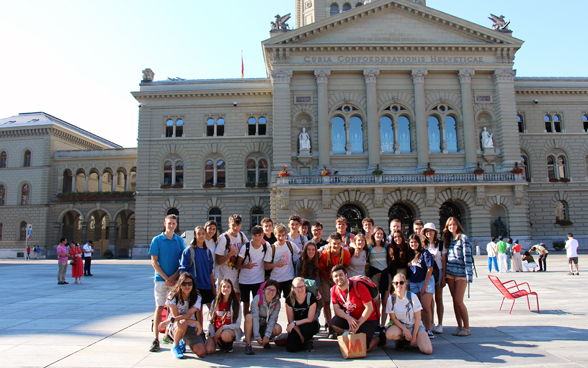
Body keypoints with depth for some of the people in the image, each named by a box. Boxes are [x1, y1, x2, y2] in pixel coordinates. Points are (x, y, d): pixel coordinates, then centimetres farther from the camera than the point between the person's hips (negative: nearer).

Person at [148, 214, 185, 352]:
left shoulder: (180, 240, 6)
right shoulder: (157, 240, 0)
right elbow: (154, 262, -2)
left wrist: (174, 276, -8)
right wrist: (166, 278, -9)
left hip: (176, 279, 2)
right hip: (161, 279, -2)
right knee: (159, 308, -3)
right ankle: (156, 339, 4)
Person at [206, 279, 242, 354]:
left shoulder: (236, 304, -4)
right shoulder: (215, 302, 5)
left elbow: (237, 324, -7)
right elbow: (211, 320, 5)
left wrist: (222, 328, -19)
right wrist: (213, 336, -7)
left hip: (230, 330, -3)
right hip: (215, 331, 3)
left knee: (225, 335, -38)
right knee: (208, 350, -22)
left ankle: (229, 344, -1)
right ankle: (219, 343, 13)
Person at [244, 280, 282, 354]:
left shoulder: (277, 302, -10)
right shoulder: (257, 299, -20)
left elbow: (273, 319, -16)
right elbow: (255, 318, -25)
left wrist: (267, 335, -27)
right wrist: (257, 337, -30)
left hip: (265, 326, 3)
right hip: (254, 326, -2)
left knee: (278, 329, -28)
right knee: (249, 316, -34)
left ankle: (266, 340, 3)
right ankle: (248, 345, -25)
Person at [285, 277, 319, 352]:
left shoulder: (311, 297, -16)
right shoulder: (289, 300, -11)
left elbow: (310, 319, -17)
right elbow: (291, 320, -6)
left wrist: (294, 323, -25)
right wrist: (300, 335, -14)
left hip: (310, 324, -2)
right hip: (296, 327, 2)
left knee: (305, 327, -38)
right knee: (291, 347, -22)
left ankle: (309, 341, -3)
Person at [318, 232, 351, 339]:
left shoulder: (346, 253, -18)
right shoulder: (325, 253, -25)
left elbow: (346, 266, 1)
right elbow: (318, 266, -9)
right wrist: (328, 274, -20)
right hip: (324, 279, -2)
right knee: (326, 302, -6)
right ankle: (330, 329, 2)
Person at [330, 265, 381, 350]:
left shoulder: (359, 287, -23)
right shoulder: (334, 290, -6)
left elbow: (369, 308, -20)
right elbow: (337, 309, -5)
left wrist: (358, 324, -22)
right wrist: (348, 318, -24)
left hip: (368, 319, -5)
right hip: (351, 317, 5)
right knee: (334, 322, -21)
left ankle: (377, 338, 15)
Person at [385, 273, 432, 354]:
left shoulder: (412, 297, -14)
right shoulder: (391, 299, -10)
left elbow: (418, 318, -9)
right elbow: (393, 318, -5)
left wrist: (414, 336, -11)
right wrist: (405, 330, -18)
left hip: (414, 325, -1)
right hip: (399, 324, 1)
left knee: (428, 350, -23)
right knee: (389, 335, -34)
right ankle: (402, 339, 1)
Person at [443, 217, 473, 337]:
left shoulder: (463, 238, -6)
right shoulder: (448, 239, 13)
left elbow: (467, 256, -12)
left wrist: (468, 275, -17)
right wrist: (445, 273, 13)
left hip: (461, 273, -6)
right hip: (450, 273, 6)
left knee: (458, 300, -8)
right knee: (454, 300, 7)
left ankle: (466, 327, 5)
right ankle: (459, 326, 15)